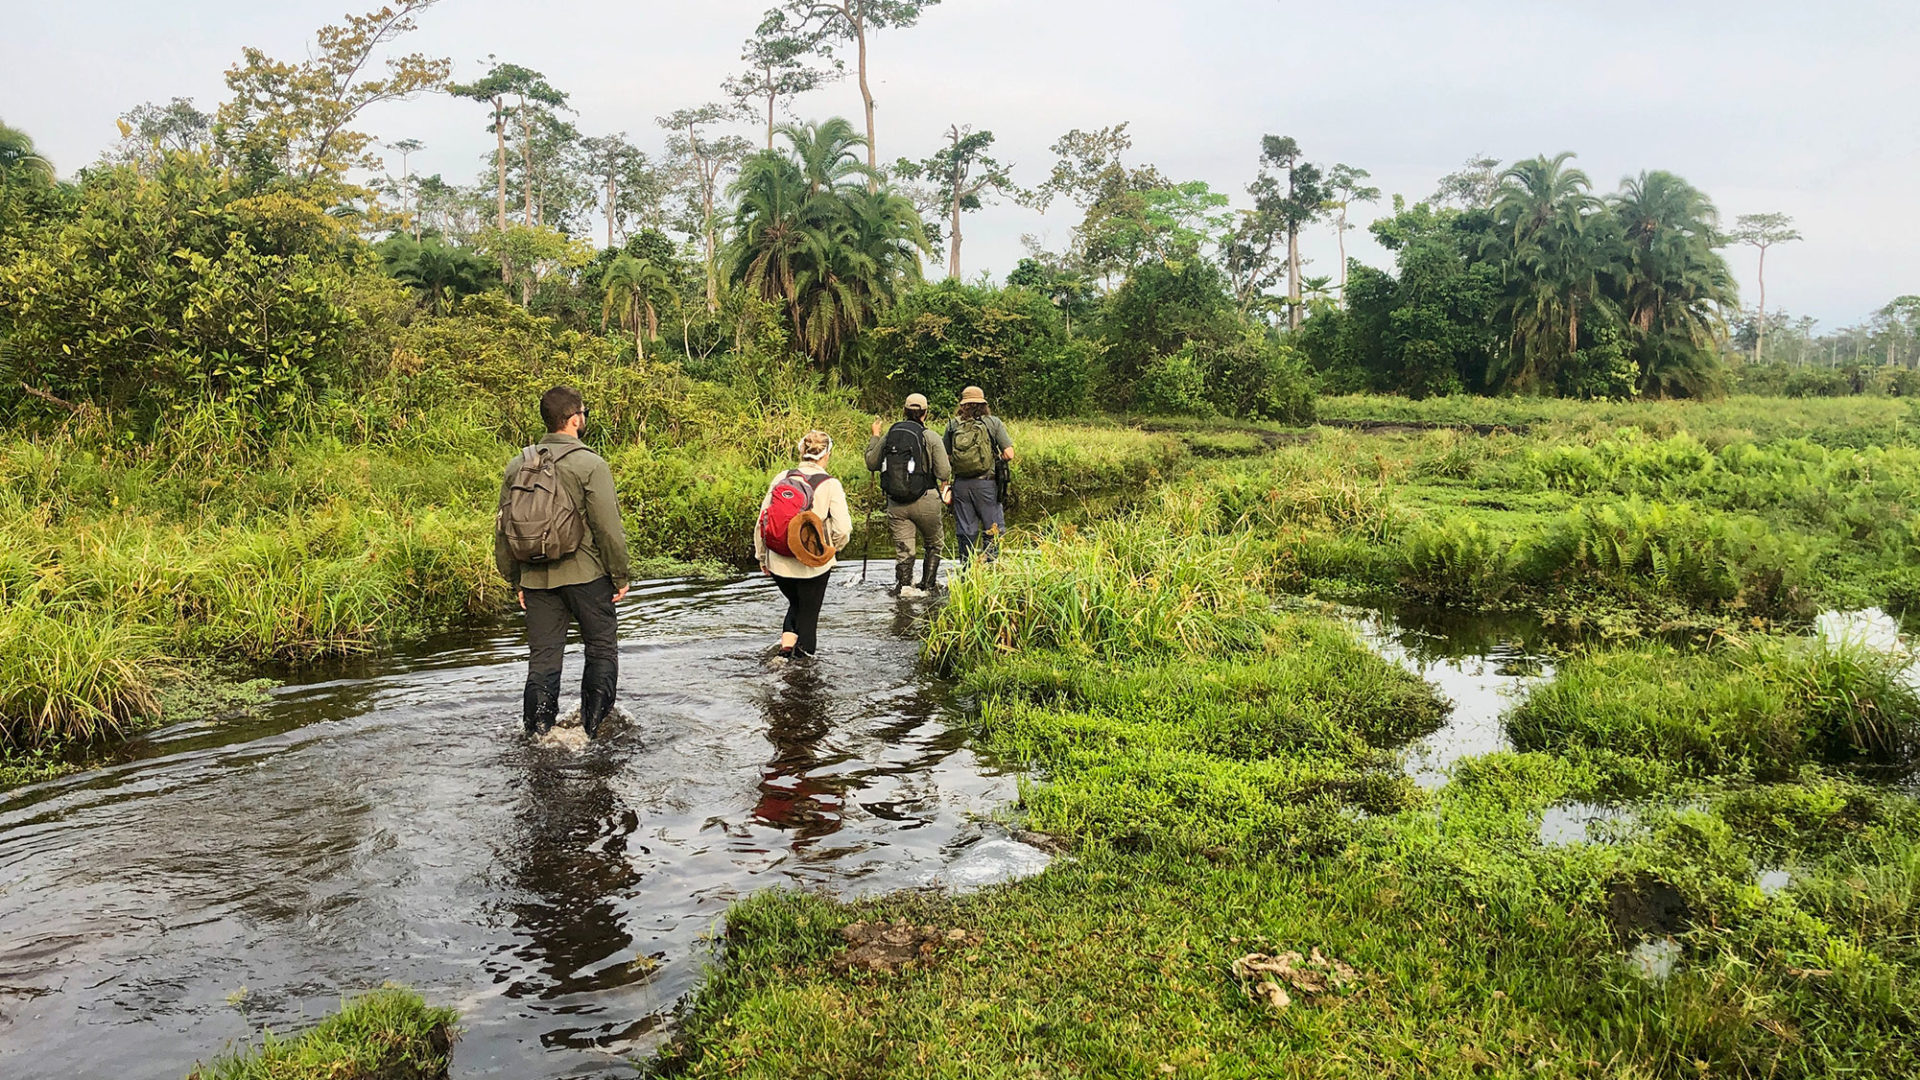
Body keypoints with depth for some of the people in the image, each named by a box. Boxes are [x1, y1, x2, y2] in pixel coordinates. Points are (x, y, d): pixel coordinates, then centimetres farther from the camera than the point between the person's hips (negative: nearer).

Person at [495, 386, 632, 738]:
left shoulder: (517, 465, 6)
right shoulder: (590, 464, -11)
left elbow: (503, 528, 10)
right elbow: (608, 527, -13)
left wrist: (515, 581, 18)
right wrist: (621, 576, -4)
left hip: (535, 578, 5)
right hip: (585, 575, -4)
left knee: (542, 657, 10)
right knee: (602, 650, 11)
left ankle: (538, 735, 10)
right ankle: (592, 730, 12)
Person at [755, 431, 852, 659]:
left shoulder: (781, 478, 0)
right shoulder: (830, 484, -10)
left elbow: (762, 521, 3)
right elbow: (843, 529, -16)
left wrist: (761, 555, 15)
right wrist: (831, 547, 6)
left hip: (779, 562, 3)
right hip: (813, 564, -3)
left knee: (795, 604, 28)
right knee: (808, 612, 15)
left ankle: (787, 641, 11)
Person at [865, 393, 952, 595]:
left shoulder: (888, 436, 3)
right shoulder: (931, 438, -7)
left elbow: (871, 464, 14)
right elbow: (944, 473, -13)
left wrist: (874, 437, 25)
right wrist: (945, 487, 10)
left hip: (896, 503, 3)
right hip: (925, 501, -3)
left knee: (903, 548, 7)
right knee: (935, 545, 17)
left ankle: (903, 585, -7)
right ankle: (927, 586, 20)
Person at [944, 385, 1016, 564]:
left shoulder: (952, 425, 5)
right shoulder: (993, 422, -2)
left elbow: (945, 458, 4)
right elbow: (1009, 454, -7)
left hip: (960, 484, 3)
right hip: (986, 483, -3)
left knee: (966, 533, 10)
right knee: (992, 531, 5)